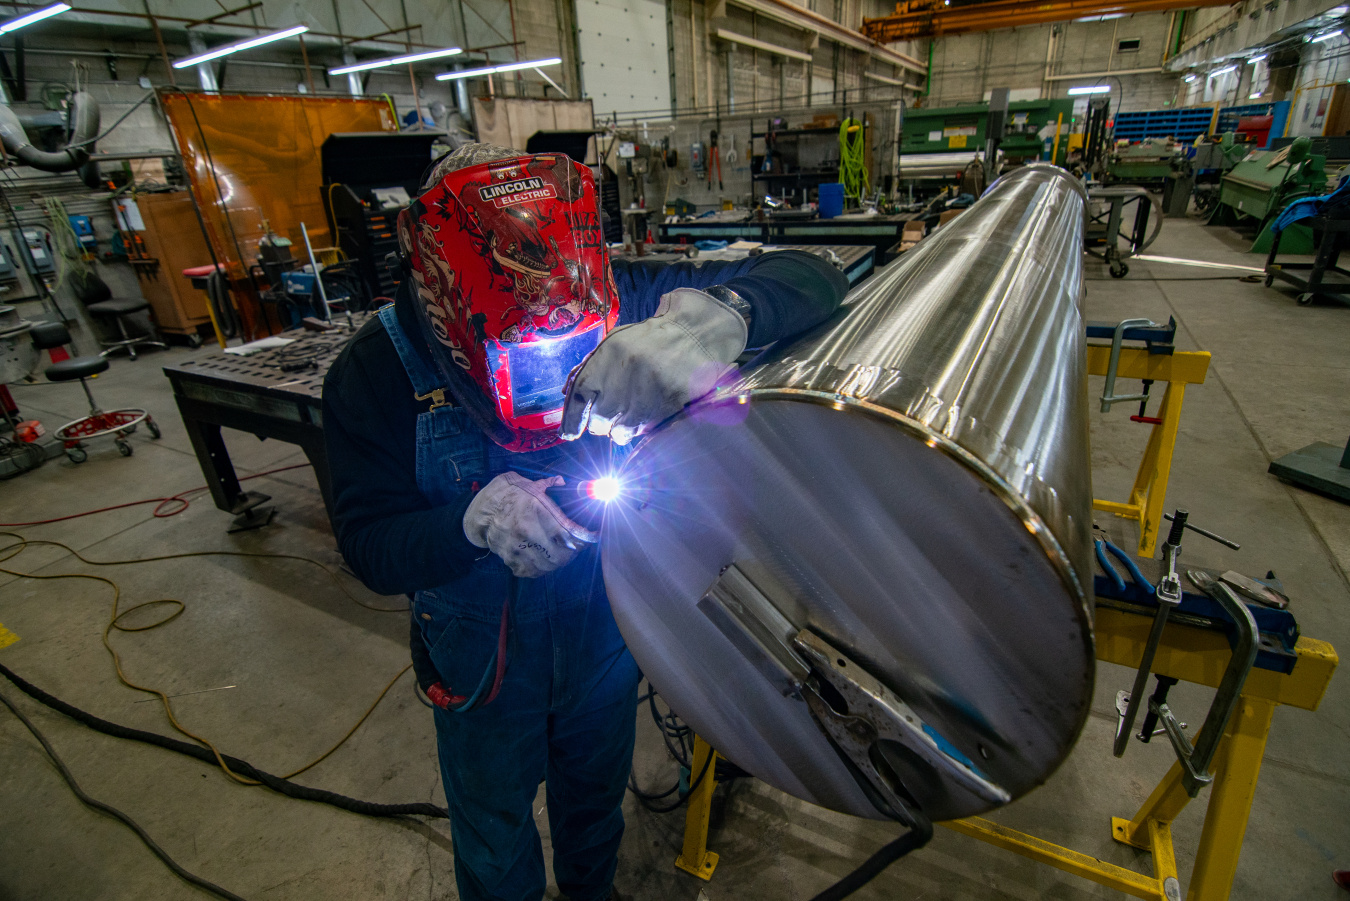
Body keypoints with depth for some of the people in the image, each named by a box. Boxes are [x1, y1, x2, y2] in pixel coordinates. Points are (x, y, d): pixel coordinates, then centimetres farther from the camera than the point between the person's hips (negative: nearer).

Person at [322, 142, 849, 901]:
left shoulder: (615, 300, -22)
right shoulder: (373, 375, -21)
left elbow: (811, 279, -26)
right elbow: (370, 544, -17)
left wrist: (713, 315, -49)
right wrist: (475, 521, -39)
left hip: (607, 618, 2)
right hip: (483, 647, -1)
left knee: (597, 789, 31)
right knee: (495, 829, 24)